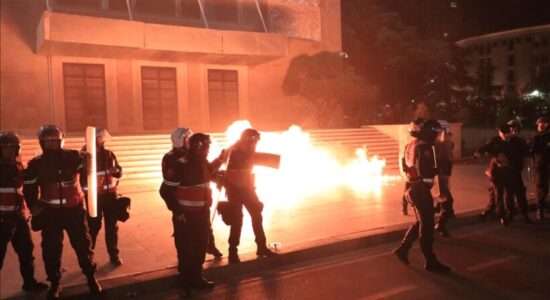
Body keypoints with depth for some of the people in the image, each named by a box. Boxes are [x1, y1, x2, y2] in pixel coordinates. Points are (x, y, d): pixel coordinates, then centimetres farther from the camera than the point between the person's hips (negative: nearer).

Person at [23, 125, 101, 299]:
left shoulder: (73, 157, -4)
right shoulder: (36, 164, 1)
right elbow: (29, 188, 10)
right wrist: (34, 206, 0)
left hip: (75, 209, -1)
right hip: (50, 212, 1)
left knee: (83, 245, 4)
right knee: (51, 249, 9)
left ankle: (91, 278, 20)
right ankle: (55, 284, 25)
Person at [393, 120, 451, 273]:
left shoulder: (411, 144, 12)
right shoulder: (424, 147, -19)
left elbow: (407, 165, 19)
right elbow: (425, 171, -26)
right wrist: (437, 169, -7)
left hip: (412, 187, 10)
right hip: (420, 188, -10)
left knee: (421, 222, 20)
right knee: (427, 225, -1)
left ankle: (402, 249, 22)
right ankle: (430, 261, 8)